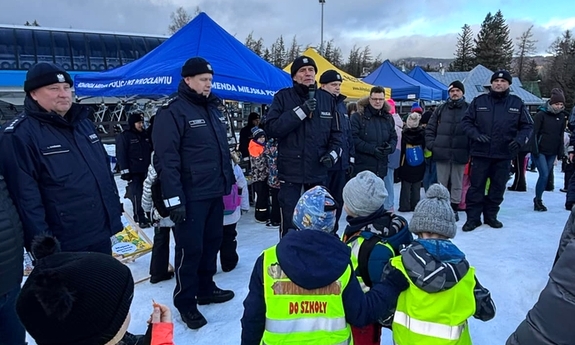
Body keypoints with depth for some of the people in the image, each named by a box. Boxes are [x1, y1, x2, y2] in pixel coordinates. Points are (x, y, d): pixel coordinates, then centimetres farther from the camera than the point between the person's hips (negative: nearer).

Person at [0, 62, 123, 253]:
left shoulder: (83, 122, 11)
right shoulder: (19, 135, -15)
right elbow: (24, 195, -19)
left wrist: (115, 209, 14)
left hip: (102, 234, 7)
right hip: (63, 245, -7)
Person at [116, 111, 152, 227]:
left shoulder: (145, 135, 14)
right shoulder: (124, 136, -6)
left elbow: (151, 151, 23)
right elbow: (121, 155, -10)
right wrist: (125, 171, -15)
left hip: (146, 170, 7)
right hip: (134, 172, -6)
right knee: (137, 195, -8)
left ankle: (149, 214, 22)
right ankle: (140, 218, -2)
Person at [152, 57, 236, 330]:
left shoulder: (212, 109, 14)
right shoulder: (173, 112, -11)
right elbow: (166, 159, -17)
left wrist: (229, 181, 19)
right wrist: (173, 198, -20)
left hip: (215, 193, 8)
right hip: (191, 197, -8)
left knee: (212, 242, 17)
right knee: (190, 248, 1)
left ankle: (205, 289, 34)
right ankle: (185, 302, 19)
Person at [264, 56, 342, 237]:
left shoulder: (327, 99, 8)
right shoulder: (283, 97, -2)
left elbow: (336, 133, 13)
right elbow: (271, 128, -13)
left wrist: (332, 154, -4)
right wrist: (300, 111, -18)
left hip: (318, 172, 4)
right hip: (290, 172, -3)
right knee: (290, 224, 3)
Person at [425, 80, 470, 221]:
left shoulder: (469, 109, 5)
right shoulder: (440, 109, 10)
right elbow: (430, 128, 11)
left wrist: (471, 147, -5)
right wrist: (431, 144, 0)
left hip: (460, 153, -1)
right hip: (441, 152, 1)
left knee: (457, 183, 8)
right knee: (442, 182, 8)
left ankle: (454, 208, 18)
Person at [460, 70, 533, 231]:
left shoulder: (517, 103, 5)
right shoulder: (479, 101, 2)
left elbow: (527, 125, 9)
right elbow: (466, 121, 2)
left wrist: (519, 139, -10)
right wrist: (475, 134, -16)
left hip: (504, 154, 2)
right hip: (480, 153, -2)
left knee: (498, 187, 11)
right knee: (476, 187, 1)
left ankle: (491, 215, 25)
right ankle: (473, 217, 10)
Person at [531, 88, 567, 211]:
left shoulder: (562, 117, 9)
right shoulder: (541, 114, -6)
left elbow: (561, 136, 14)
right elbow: (535, 133, -8)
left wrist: (560, 153, 10)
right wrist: (535, 150, -13)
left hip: (552, 153, 5)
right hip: (540, 151, -5)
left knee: (546, 176, 7)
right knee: (544, 175, -13)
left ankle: (538, 200, 17)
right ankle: (538, 200, 0)